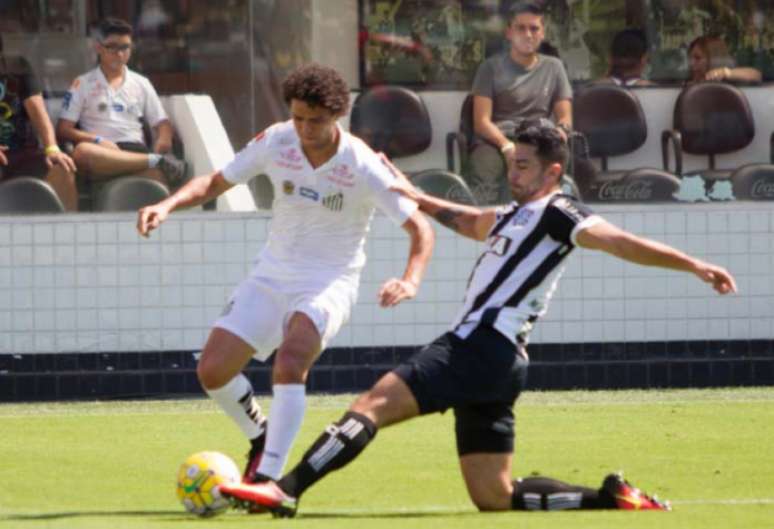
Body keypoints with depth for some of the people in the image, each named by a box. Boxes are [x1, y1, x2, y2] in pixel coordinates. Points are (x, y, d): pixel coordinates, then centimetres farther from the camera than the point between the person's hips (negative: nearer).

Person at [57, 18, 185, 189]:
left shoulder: (141, 84, 22)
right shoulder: (82, 84, 14)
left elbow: (162, 123, 21)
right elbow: (63, 130, 6)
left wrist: (163, 140, -6)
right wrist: (97, 140, -12)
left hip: (136, 151, 1)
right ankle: (155, 160, -43)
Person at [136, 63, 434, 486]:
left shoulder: (363, 168, -18)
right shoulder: (275, 142, -8)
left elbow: (420, 229, -14)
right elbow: (216, 182, 6)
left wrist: (410, 281, -33)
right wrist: (168, 205, -12)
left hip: (329, 281, -5)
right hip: (272, 275, 5)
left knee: (290, 362, -33)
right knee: (212, 371, -4)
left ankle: (268, 476, -32)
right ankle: (260, 438, 25)